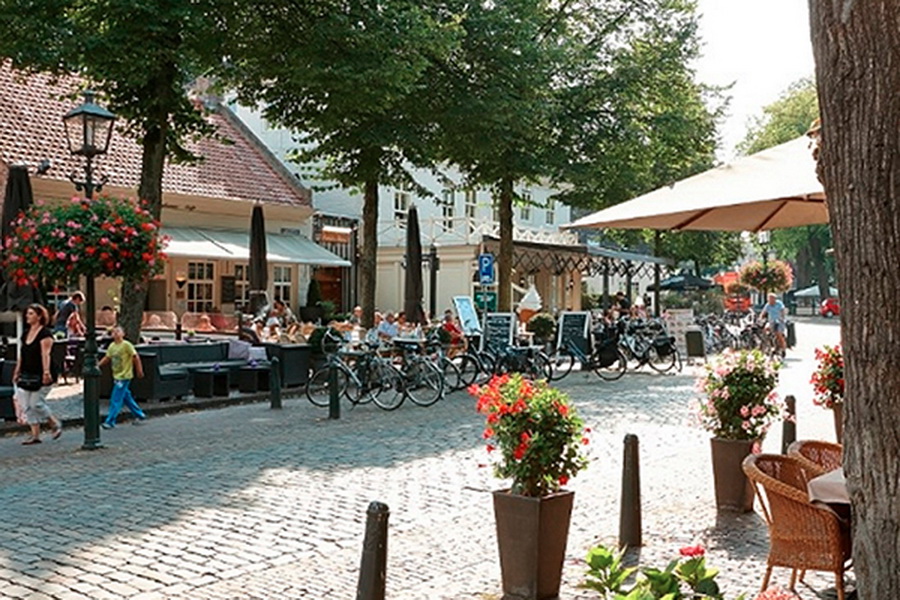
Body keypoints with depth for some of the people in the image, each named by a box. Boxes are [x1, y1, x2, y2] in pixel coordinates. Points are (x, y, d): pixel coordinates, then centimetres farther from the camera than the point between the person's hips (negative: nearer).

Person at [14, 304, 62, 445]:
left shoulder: (45, 334, -10)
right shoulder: (26, 333, 14)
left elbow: (45, 354, -19)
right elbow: (21, 355, 18)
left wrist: (46, 372, -27)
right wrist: (17, 372, 16)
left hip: (39, 376, -8)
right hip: (26, 375, 8)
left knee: (36, 404, -8)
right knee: (26, 405, 5)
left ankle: (55, 424, 14)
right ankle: (35, 435, 11)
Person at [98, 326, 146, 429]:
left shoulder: (126, 345, -14)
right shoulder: (112, 346, 6)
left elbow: (136, 357, -11)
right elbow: (107, 358, 13)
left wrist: (139, 371, -10)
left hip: (124, 376, -8)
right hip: (116, 376, 8)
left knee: (116, 399, -7)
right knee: (126, 398, 15)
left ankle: (110, 422, -3)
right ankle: (140, 415, 27)